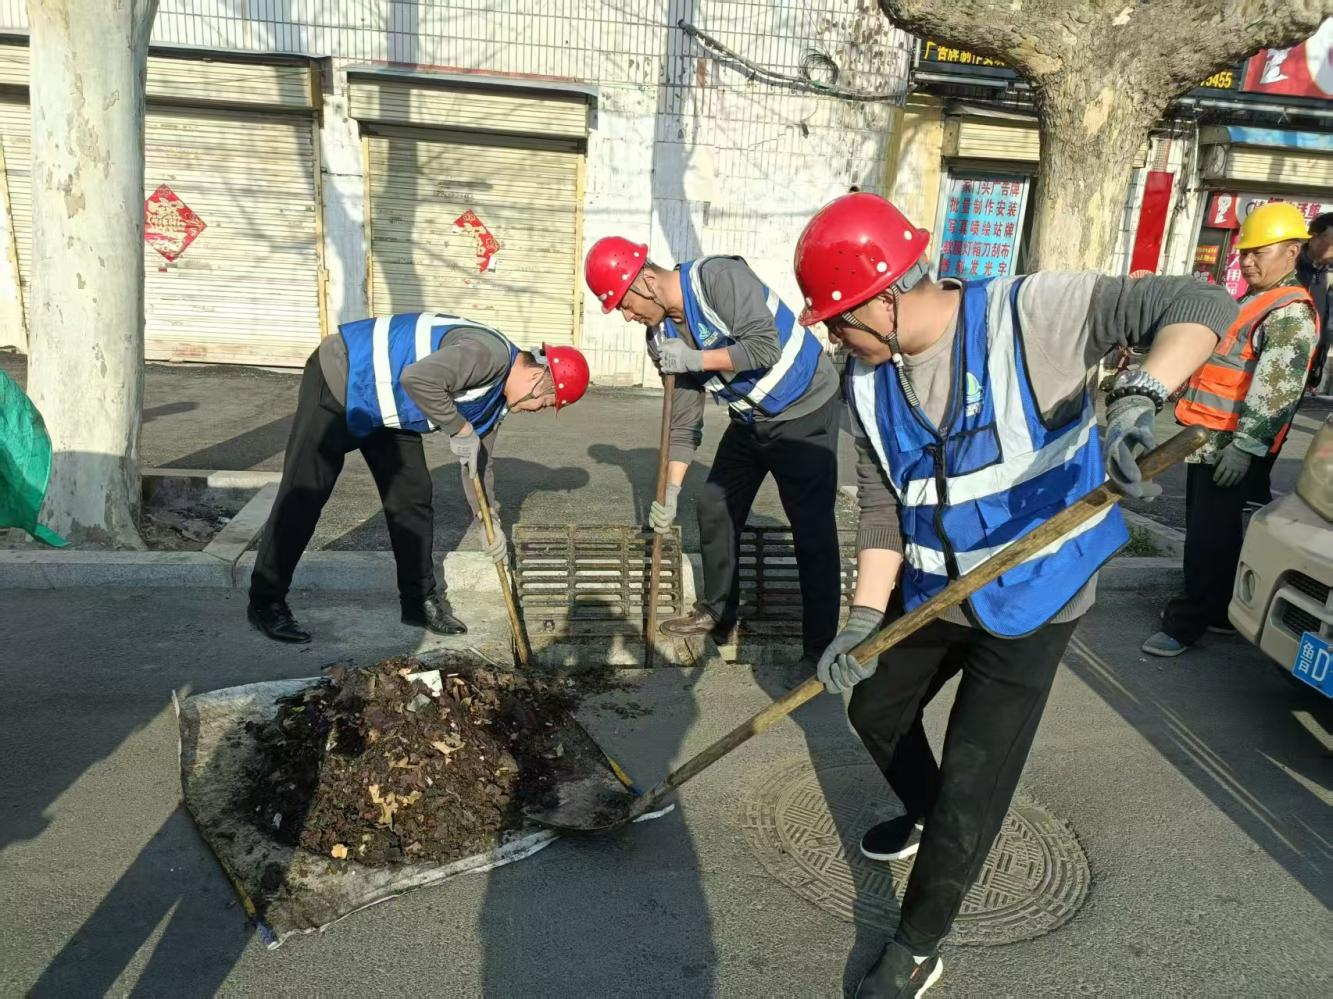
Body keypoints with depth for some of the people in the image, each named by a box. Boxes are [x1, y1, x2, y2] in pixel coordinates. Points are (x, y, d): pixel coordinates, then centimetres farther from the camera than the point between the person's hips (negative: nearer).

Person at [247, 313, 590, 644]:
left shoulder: (498, 394, 3)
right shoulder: (490, 354, -27)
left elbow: (475, 460, 13)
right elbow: (418, 379, -42)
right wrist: (460, 429, -28)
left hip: (385, 406, 9)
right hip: (338, 379, -9)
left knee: (412, 496, 6)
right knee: (304, 495, -4)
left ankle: (420, 600, 17)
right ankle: (266, 602, 9)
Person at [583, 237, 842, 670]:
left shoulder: (719, 277, -24)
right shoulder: (661, 337, -2)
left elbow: (764, 347, -31)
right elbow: (683, 420, 0)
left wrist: (695, 359, -25)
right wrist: (670, 493, -4)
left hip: (805, 410, -8)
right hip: (750, 418, 8)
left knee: (812, 530, -7)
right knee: (715, 507, 11)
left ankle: (820, 647, 3)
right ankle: (718, 610, 29)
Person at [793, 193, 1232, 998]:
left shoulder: (1031, 314, -23)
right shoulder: (869, 381, -6)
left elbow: (1203, 305, -25)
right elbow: (883, 509, -4)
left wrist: (1138, 401, -44)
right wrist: (864, 621, -13)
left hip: (1033, 599, -6)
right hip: (930, 593, 6)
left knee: (971, 787, -2)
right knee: (875, 706, 23)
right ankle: (926, 815, 55)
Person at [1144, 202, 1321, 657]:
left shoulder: (1290, 313, -13)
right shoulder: (1251, 301, 19)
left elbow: (1277, 389, -22)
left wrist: (1245, 446, -27)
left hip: (1233, 449, -10)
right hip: (1209, 440, 10)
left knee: (1210, 538, -5)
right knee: (1203, 532, 16)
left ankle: (1187, 623, 2)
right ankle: (1216, 610, 28)